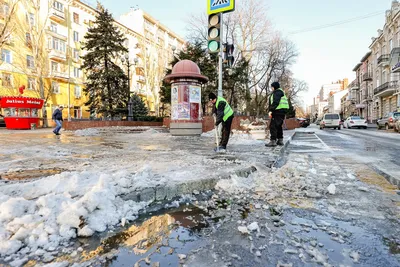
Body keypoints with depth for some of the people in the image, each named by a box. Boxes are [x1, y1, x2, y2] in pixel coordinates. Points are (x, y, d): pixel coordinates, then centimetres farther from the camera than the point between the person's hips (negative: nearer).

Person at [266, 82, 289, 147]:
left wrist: (271, 110, -25)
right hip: (282, 110, 11)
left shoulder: (277, 92, -7)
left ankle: (273, 141, -15)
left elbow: (275, 102, -21)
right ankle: (280, 140, 21)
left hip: (278, 110, -11)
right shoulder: (281, 92, 26)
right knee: (278, 126, 16)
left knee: (273, 126, -12)